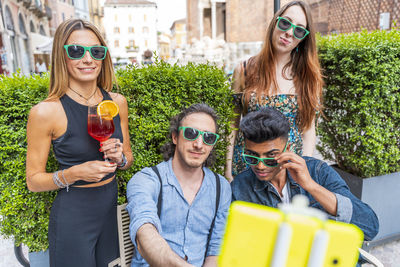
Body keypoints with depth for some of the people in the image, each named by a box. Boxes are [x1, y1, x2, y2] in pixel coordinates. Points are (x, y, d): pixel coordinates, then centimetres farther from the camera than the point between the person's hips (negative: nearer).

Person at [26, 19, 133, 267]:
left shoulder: (117, 102, -3)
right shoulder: (46, 112, -17)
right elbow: (33, 180, -8)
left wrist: (119, 158, -13)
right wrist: (75, 173, -24)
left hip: (112, 206, 5)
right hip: (72, 215, -4)